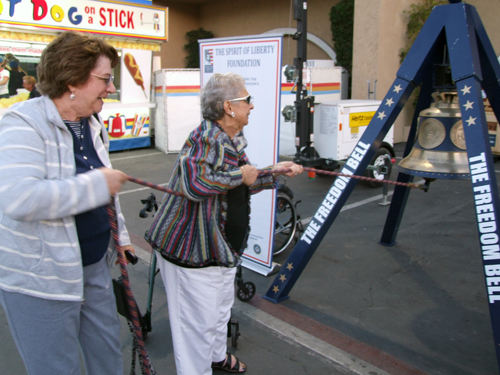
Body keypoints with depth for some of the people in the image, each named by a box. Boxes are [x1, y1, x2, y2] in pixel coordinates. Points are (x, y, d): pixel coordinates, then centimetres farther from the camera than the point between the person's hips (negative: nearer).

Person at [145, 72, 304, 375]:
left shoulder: (233, 141, 9)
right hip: (193, 251, -10)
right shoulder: (206, 138, -24)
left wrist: (274, 172, 6)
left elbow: (245, 186, 19)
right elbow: (194, 184, -40)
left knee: (222, 308, 29)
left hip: (224, 247, 11)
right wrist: (240, 174, -27)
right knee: (199, 321, 4)